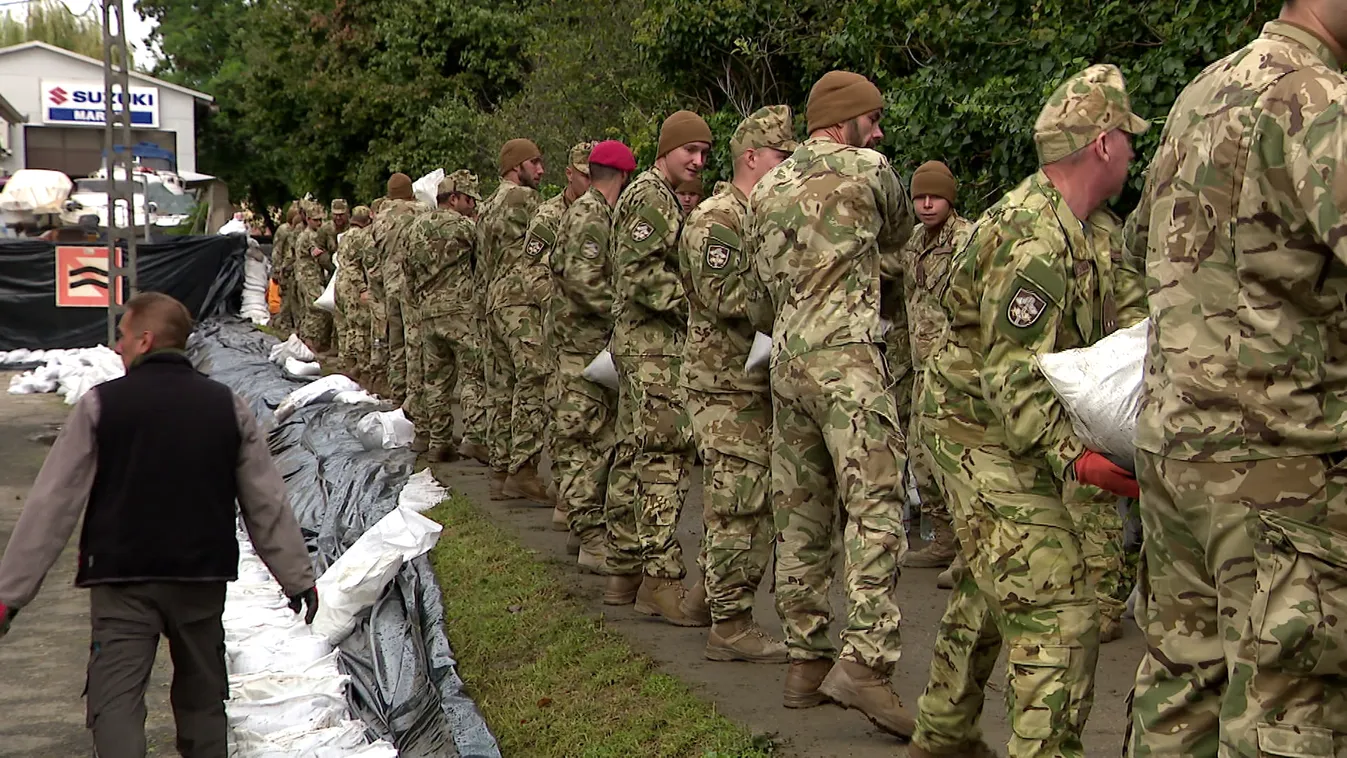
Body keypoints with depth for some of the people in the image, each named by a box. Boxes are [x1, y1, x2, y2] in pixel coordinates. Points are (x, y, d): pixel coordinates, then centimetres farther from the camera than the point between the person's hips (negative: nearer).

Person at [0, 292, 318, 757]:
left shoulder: (100, 405, -6)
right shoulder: (228, 407, 3)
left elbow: (52, 504, -7)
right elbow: (267, 504, 7)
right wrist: (297, 577, 17)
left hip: (122, 582, -3)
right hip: (203, 579, 3)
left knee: (115, 701, -1)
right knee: (202, 701, 17)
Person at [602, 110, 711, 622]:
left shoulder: (657, 196, 22)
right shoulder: (652, 197, -11)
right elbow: (640, 275, -20)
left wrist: (695, 300, 15)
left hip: (637, 342, 11)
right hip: (654, 345, -11)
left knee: (634, 454, 12)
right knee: (664, 457, -12)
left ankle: (624, 570, 19)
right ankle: (661, 580, -13)